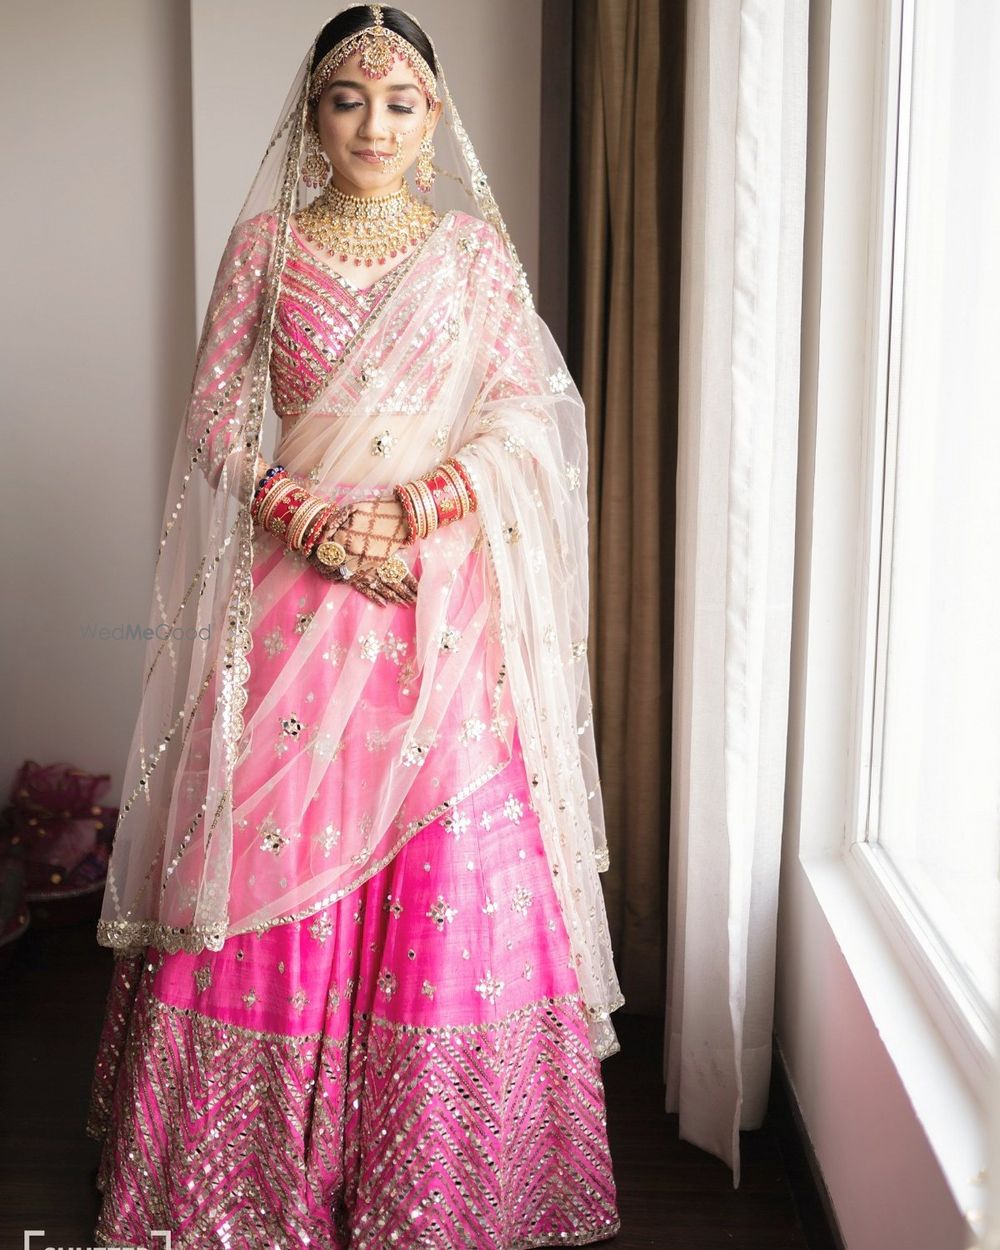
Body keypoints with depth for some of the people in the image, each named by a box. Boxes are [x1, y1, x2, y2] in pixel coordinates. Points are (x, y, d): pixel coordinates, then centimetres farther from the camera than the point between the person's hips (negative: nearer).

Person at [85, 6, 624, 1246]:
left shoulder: (476, 247, 9)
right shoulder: (264, 245, 10)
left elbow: (528, 414, 2)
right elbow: (216, 416, 6)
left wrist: (414, 511, -13)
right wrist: (304, 515, -11)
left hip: (446, 589, 0)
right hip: (295, 580, 1)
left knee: (450, 875, -1)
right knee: (272, 859, 1)